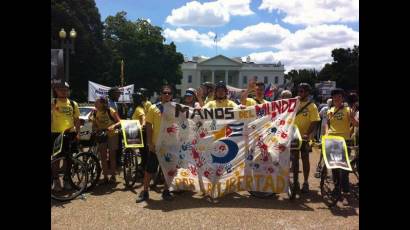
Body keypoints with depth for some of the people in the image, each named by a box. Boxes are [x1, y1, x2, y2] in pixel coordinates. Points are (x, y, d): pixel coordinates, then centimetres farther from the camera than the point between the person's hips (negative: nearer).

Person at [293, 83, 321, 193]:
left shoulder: (312, 106, -7)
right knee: (294, 159, 10)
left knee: (305, 159, 4)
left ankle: (305, 182, 15)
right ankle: (295, 180, 23)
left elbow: (314, 122, -12)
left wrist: (307, 134, -25)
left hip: (304, 137, -4)